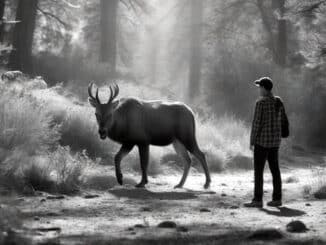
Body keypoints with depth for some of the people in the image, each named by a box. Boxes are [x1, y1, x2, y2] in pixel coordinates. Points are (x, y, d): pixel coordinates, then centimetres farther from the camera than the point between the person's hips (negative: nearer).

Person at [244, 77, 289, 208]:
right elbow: (283, 121, 13)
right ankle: (277, 199, 11)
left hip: (262, 139, -8)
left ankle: (258, 200, -5)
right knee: (274, 169, 11)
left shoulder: (261, 102, -15)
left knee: (258, 170, -4)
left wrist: (252, 142, -10)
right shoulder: (278, 101, 8)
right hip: (274, 140, 8)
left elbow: (256, 123, -16)